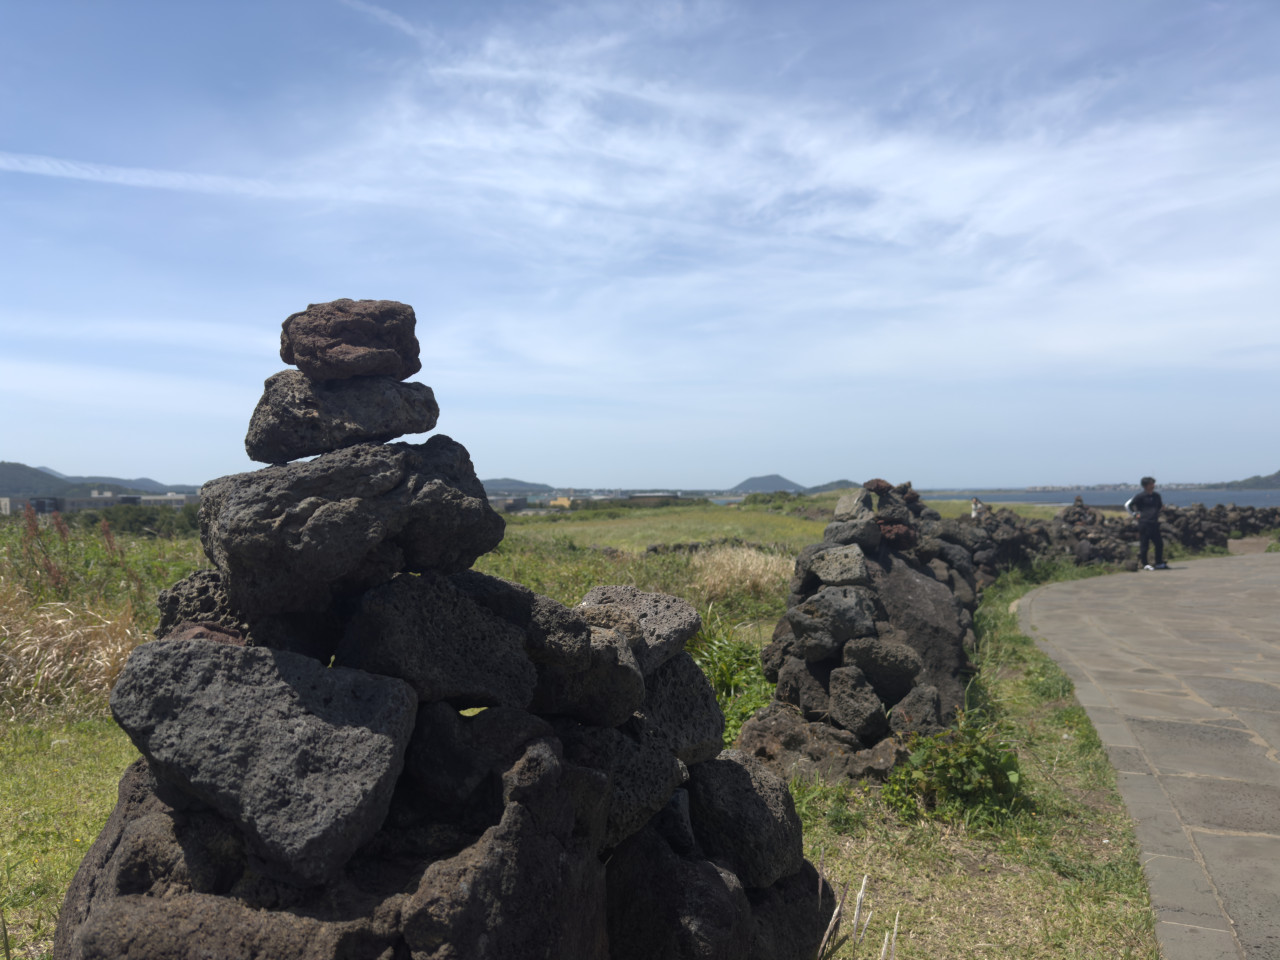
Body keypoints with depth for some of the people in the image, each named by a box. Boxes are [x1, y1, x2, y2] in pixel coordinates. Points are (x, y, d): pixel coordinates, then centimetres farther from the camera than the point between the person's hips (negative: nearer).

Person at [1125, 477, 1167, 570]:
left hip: (1154, 523, 6)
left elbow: (1160, 505, 30)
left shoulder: (1156, 496, 11)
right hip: (1144, 523, -6)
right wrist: (1135, 514, -4)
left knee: (1159, 543, 7)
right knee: (1144, 544, -2)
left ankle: (1159, 563, 18)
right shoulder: (1140, 496, -6)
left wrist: (1157, 514, 16)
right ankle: (1144, 564, 6)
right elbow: (1127, 505, -4)